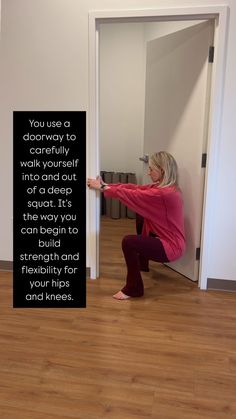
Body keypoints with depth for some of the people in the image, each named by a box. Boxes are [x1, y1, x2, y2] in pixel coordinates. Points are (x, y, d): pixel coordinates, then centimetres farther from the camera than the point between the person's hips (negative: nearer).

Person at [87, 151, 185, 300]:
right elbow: (134, 188, 3)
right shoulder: (164, 187, 4)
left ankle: (133, 289, -3)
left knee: (128, 242, -20)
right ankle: (142, 264, 39)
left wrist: (102, 188, -11)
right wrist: (106, 185, -2)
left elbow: (132, 195, -21)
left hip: (171, 247, -10)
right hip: (167, 238, 10)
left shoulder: (164, 193, -26)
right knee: (140, 219, 27)